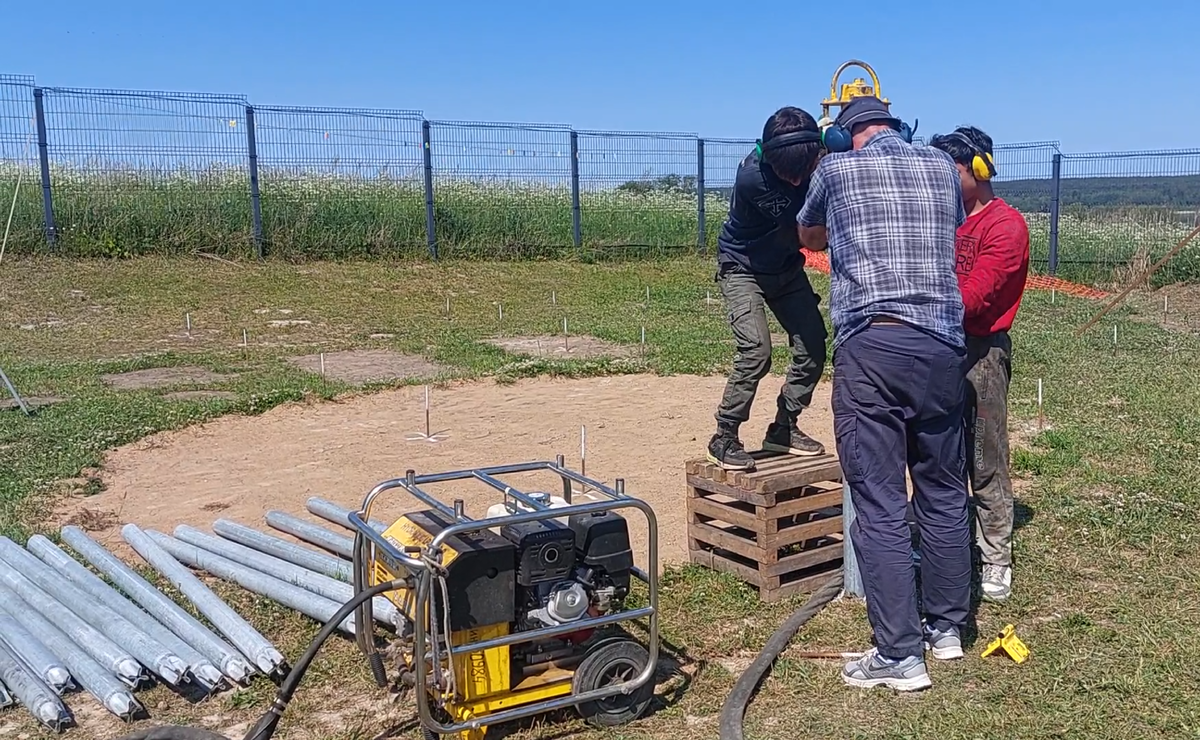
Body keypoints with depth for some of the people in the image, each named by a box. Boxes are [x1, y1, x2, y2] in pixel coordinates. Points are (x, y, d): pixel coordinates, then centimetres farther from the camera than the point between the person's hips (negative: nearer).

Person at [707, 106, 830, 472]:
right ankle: (724, 438, -7)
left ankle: (783, 428, 17)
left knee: (812, 345, 0)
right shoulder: (751, 176, -33)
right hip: (743, 268, -5)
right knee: (756, 349, -21)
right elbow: (804, 225, -30)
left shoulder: (813, 157, -18)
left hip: (787, 267, 6)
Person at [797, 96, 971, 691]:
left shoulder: (836, 168, 8)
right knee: (943, 493, 15)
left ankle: (899, 656, 1)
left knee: (880, 506, -2)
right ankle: (946, 626, 28)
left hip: (870, 346, -4)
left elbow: (808, 236, 27)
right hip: (942, 345, 4)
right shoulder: (942, 168, 16)